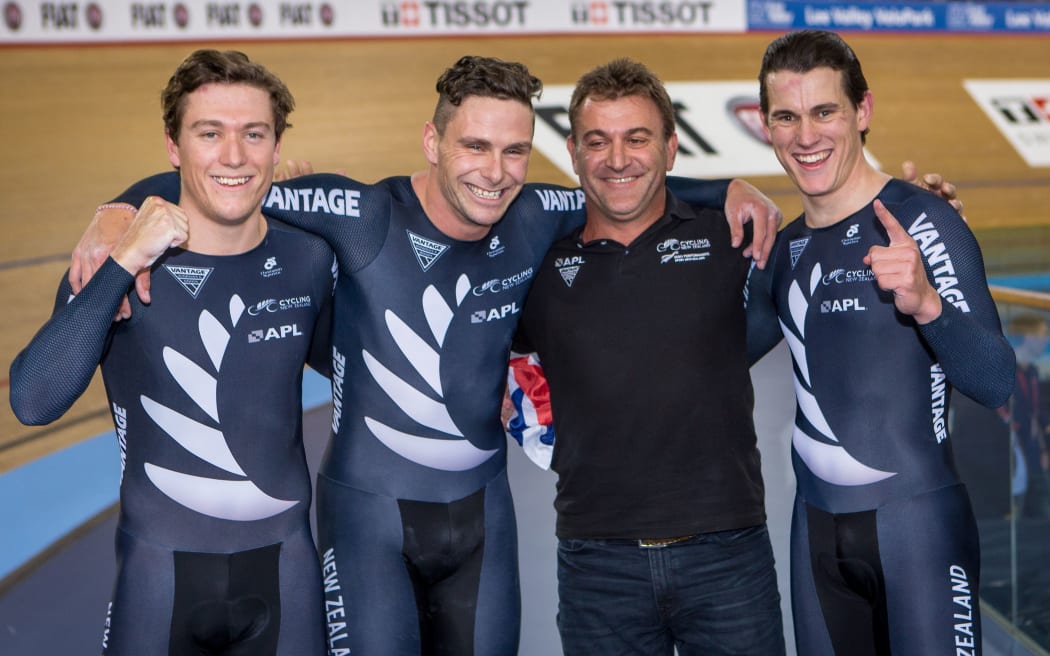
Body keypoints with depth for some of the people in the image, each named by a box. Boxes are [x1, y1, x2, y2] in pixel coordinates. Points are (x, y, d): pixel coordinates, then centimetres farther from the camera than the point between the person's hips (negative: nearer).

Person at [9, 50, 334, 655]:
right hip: (161, 564, -2)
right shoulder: (114, 266, -9)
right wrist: (124, 264, -26)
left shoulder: (308, 259, -2)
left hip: (285, 561, 2)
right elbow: (33, 402, -23)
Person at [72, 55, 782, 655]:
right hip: (370, 510, -4)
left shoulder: (534, 219, -3)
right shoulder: (364, 216, -17)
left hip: (482, 506, 5)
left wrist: (730, 188, 2)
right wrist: (123, 214, -30)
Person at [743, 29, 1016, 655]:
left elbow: (997, 384, -18)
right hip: (817, 527, 6)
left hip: (918, 518, -6)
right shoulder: (784, 250, 9)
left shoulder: (920, 220, -10)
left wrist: (925, 304, -37)